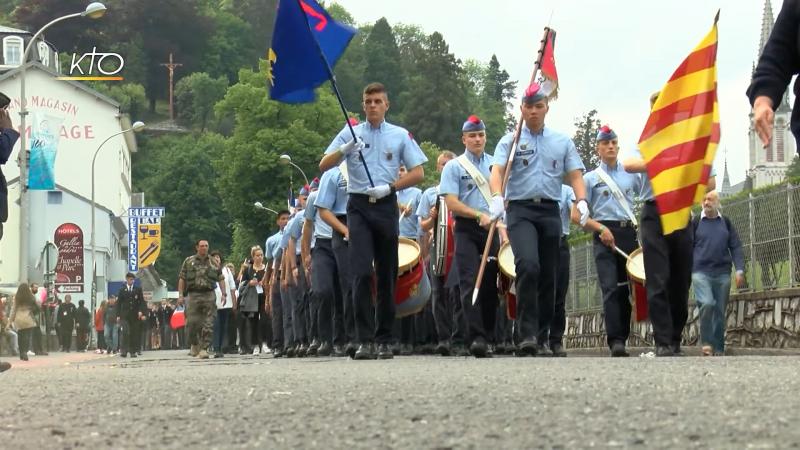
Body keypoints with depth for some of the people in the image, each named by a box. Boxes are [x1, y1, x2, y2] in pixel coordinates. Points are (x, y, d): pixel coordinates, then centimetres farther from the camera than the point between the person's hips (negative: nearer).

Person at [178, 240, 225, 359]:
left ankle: (204, 348, -7)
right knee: (192, 323, -3)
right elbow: (182, 279, 7)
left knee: (208, 324, -8)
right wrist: (180, 294, -1)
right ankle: (194, 345, 20)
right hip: (194, 295, 0)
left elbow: (221, 279, 12)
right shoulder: (189, 262, 8)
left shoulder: (213, 262, 11)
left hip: (209, 295, 0)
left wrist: (224, 293, 1)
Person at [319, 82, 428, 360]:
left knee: (387, 275, 5)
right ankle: (365, 340, -15)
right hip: (359, 206, -1)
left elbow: (418, 173, 5)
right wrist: (345, 149, -15)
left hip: (386, 205, 1)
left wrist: (390, 187, -9)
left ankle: (384, 340, 12)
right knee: (362, 272, -13)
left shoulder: (400, 136, 9)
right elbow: (324, 166, 3)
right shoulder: (351, 133, 9)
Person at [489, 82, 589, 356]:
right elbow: (497, 171, -7)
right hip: (521, 210, -3)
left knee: (548, 275, 5)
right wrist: (497, 197, -27)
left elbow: (575, 175, 8)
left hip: (550, 210, 3)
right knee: (528, 265, -24)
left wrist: (581, 201, -12)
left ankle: (544, 334, 15)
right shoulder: (510, 141, 7)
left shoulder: (562, 142, 15)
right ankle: (527, 334, -26)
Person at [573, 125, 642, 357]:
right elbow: (576, 214, 3)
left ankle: (622, 337, 10)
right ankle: (615, 341, -19)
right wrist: (600, 228, -10)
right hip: (605, 235, -3)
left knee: (626, 288, 3)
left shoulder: (631, 174, 14)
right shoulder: (590, 178, 8)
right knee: (610, 287, -13)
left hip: (629, 233, 3)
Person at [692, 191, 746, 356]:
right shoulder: (695, 222, 5)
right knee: (707, 304, -22)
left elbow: (735, 247, 9)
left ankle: (718, 349, 12)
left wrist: (739, 270, -1)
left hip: (722, 273, 3)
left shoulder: (726, 222, 11)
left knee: (720, 311, 4)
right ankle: (706, 342, -11)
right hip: (701, 272, -3)